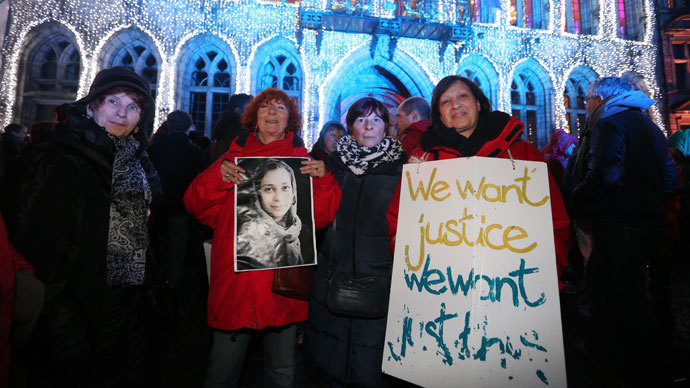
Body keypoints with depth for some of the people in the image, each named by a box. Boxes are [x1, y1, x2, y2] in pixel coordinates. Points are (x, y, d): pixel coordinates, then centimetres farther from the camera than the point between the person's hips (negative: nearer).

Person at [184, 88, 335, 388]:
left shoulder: (303, 161, 7)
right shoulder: (235, 156, 8)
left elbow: (319, 217, 1)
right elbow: (196, 206, 3)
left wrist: (323, 180, -14)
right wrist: (216, 177, -14)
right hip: (235, 280, 0)